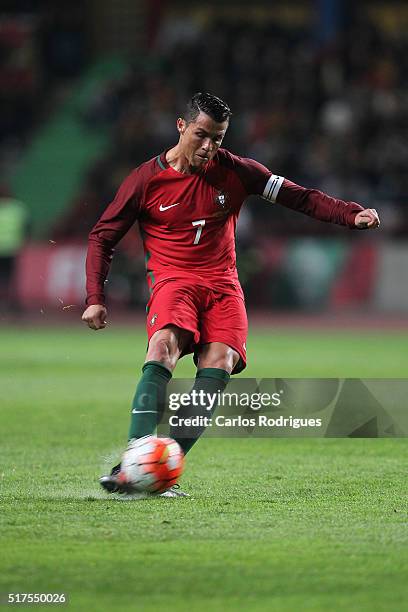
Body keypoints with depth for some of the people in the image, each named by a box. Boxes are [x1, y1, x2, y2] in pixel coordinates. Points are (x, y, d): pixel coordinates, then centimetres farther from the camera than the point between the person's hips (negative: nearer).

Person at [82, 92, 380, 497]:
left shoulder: (233, 171, 4)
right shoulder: (146, 180, 0)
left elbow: (299, 197, 7)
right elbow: (101, 237, 8)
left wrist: (353, 214, -8)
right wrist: (95, 298, -3)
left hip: (222, 285, 2)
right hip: (172, 281, -2)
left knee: (219, 362, -24)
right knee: (163, 346, -32)